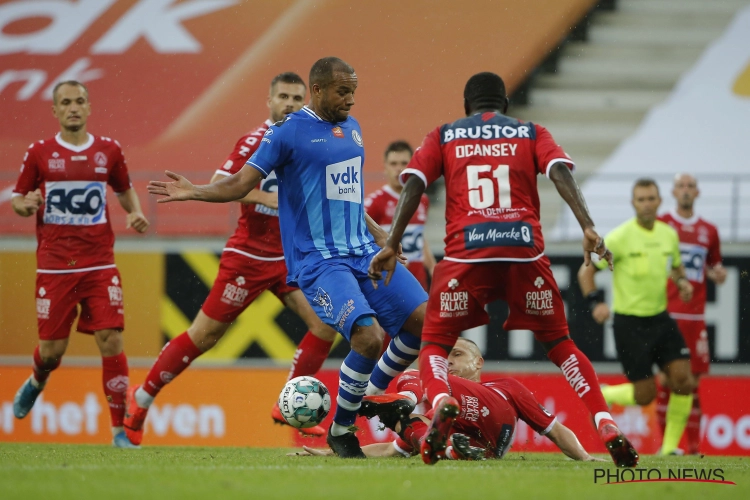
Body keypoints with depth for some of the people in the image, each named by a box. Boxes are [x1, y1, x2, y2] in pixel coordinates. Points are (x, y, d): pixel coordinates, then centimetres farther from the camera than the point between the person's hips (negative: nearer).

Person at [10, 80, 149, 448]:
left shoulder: (108, 151, 5)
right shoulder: (39, 153, 1)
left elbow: (125, 190, 20)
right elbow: (17, 200, 8)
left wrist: (135, 213, 0)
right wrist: (26, 205, -15)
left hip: (99, 265, 1)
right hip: (54, 265, -1)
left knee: (110, 340, -12)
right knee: (52, 349, 3)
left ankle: (121, 429, -6)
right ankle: (36, 383, 42)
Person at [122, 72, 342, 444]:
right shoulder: (257, 140, -13)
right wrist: (267, 198, -29)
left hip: (287, 257, 6)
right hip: (248, 256, -6)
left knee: (325, 324, -10)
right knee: (204, 336, -1)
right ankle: (141, 399, 15)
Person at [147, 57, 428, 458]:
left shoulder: (351, 129, 15)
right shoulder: (287, 133, -7)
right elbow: (240, 184, -7)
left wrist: (379, 235, 24)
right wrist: (194, 192, -22)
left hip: (363, 253, 7)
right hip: (318, 260, -7)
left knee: (424, 320, -2)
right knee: (368, 336, -24)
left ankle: (371, 397, 18)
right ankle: (340, 430, -3)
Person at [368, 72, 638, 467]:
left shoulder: (443, 137, 19)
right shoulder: (531, 134, 19)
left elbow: (413, 185, 5)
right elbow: (561, 174, 1)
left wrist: (392, 245, 1)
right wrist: (588, 228, -9)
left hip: (465, 252, -1)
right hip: (524, 248, 1)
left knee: (434, 344, 11)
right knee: (559, 344, 16)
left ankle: (440, 400, -22)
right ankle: (606, 426, -1)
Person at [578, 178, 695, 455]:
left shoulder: (669, 234, 5)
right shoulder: (620, 237, -12)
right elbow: (586, 271, -6)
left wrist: (682, 282, 1)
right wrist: (596, 302, -21)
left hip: (660, 318, 5)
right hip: (630, 323, -5)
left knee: (683, 379, -9)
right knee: (645, 395, -6)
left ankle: (669, 447, 4)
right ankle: (601, 396, 25)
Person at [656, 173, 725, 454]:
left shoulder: (708, 231, 13)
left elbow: (715, 271, 22)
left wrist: (718, 274, 0)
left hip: (695, 315, 3)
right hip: (665, 313, -3)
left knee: (693, 380, 2)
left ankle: (694, 445, 6)